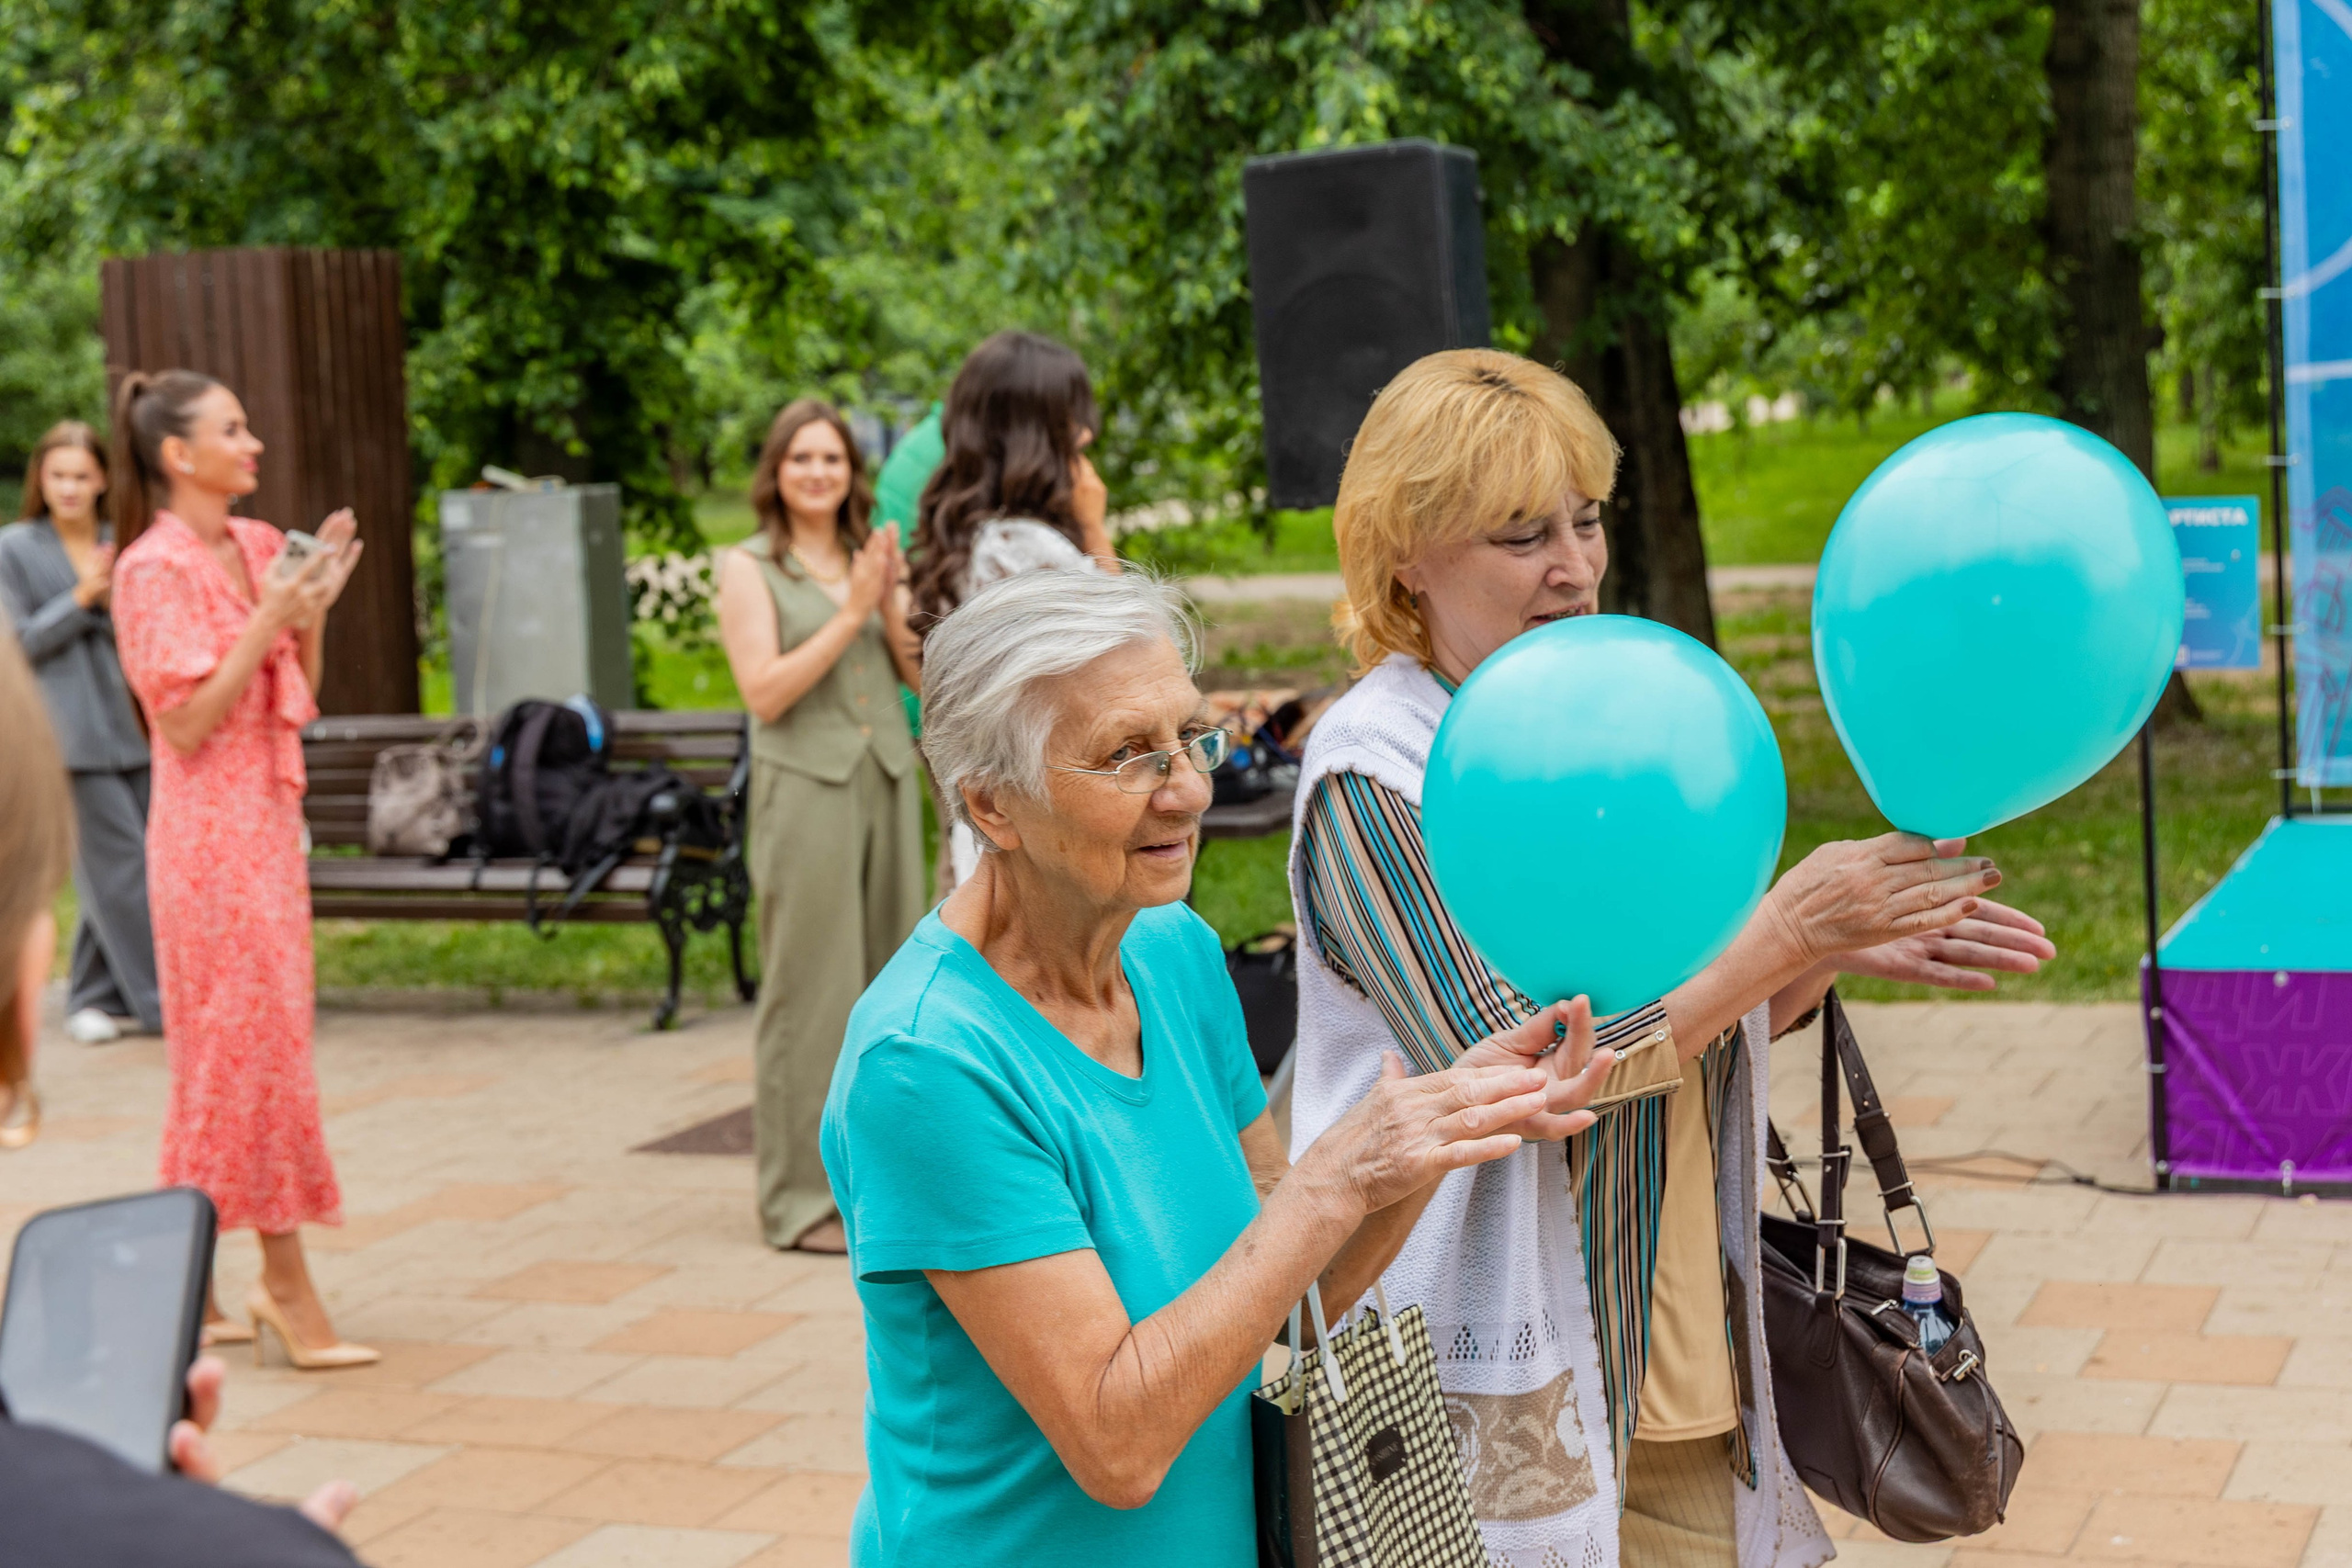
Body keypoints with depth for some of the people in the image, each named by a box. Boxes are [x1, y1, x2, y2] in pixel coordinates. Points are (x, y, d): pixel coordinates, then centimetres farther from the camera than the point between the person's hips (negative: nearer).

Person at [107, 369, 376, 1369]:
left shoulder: (258, 547, 11)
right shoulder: (155, 569, -11)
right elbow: (185, 723, -15)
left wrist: (313, 609, -1)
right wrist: (267, 620, -19)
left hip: (267, 817, 8)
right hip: (210, 828, -8)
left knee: (230, 1054, 11)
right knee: (256, 1047, -5)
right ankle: (286, 1286, 2)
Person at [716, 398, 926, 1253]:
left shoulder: (873, 558, 14)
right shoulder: (748, 568, 0)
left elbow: (924, 676, 8)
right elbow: (766, 692, -11)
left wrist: (892, 607, -8)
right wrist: (850, 615, -13)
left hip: (888, 781, 5)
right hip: (805, 788, -5)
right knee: (809, 991, -4)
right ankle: (803, 1197, 3)